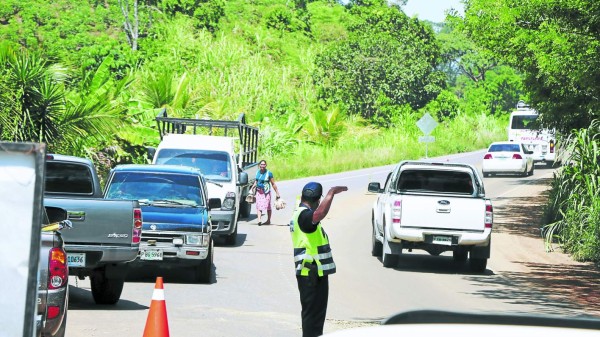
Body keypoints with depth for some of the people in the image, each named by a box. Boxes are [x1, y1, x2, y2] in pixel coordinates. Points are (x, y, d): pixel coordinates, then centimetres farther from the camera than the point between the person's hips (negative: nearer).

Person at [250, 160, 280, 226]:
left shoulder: (269, 173, -9)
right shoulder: (257, 172, 6)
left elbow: (273, 184, -6)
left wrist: (277, 193, -7)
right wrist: (251, 189, 15)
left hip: (266, 192, -4)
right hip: (259, 192, 4)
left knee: (268, 206, 7)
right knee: (258, 206, -6)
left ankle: (268, 220, 19)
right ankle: (259, 220, -12)